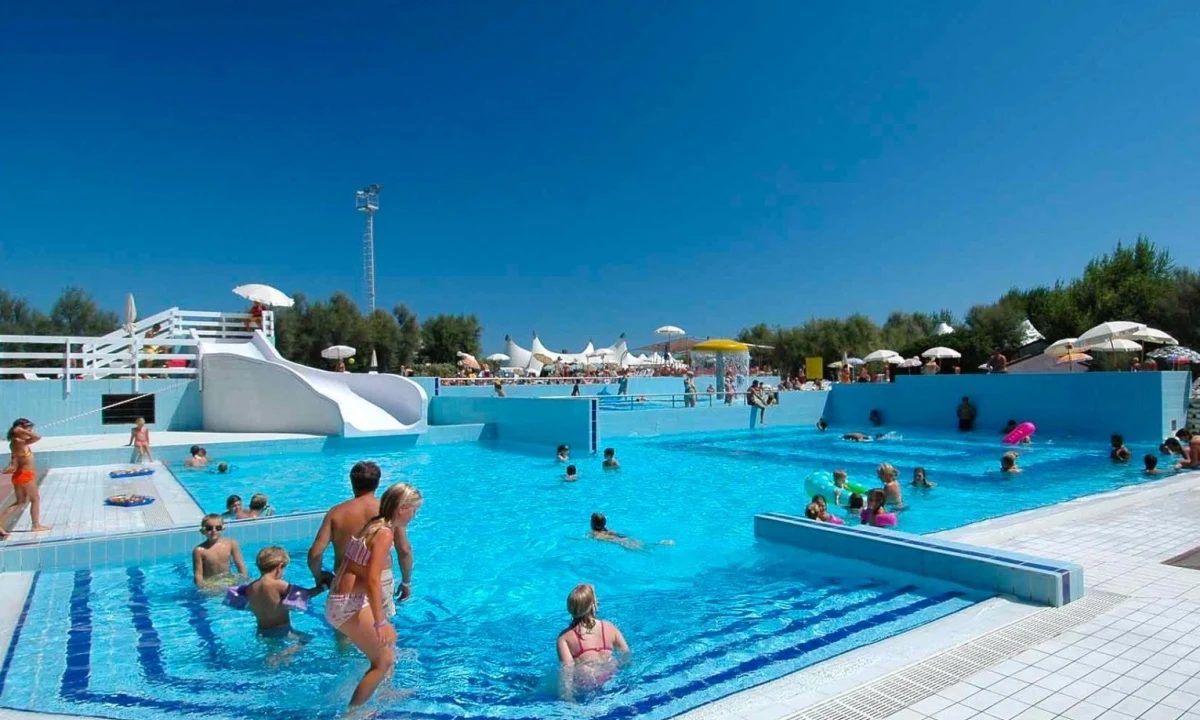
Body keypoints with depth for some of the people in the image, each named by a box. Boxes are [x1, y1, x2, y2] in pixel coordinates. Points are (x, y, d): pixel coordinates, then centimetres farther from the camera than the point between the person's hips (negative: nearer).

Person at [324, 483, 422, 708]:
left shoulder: (373, 524, 7)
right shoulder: (385, 533, -20)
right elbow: (373, 580, -29)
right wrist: (380, 622, -30)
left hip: (344, 601, 10)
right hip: (349, 605, -10)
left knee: (389, 637, 26)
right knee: (384, 660, 0)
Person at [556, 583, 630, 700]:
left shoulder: (565, 637, -8)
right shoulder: (609, 627, 0)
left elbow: (567, 668, -17)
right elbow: (626, 653, 6)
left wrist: (567, 696, -19)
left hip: (585, 687, -3)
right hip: (611, 680, 3)